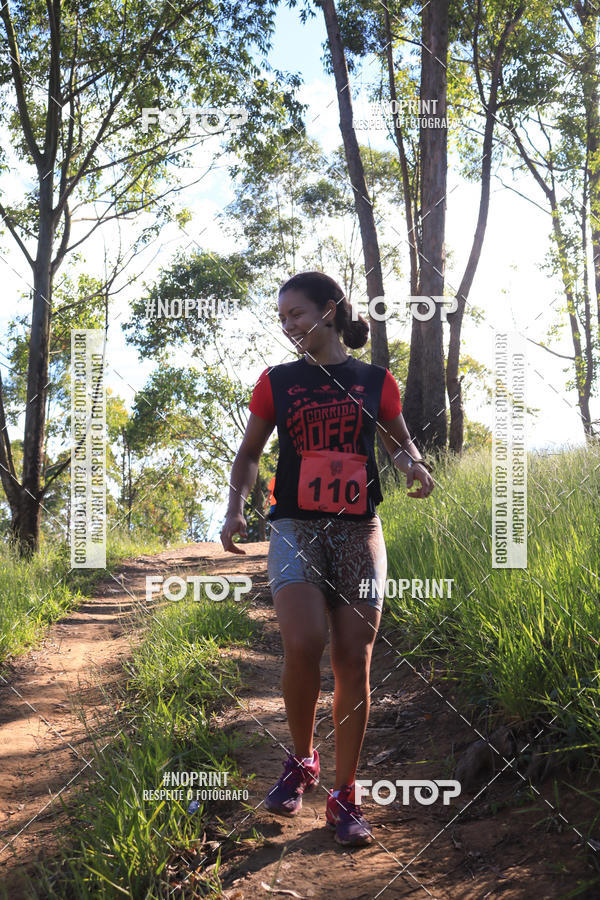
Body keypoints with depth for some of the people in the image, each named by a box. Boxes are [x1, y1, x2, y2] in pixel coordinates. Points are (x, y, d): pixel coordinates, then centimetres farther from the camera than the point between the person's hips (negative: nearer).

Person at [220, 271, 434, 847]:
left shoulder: (375, 381, 7)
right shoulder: (276, 382, 8)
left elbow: (400, 442, 19)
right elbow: (249, 454, 15)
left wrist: (414, 466, -4)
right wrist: (236, 507, -2)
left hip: (359, 530, 1)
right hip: (295, 527, 0)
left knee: (353, 661, -2)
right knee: (303, 645, -21)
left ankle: (344, 796, 11)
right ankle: (301, 761, 6)